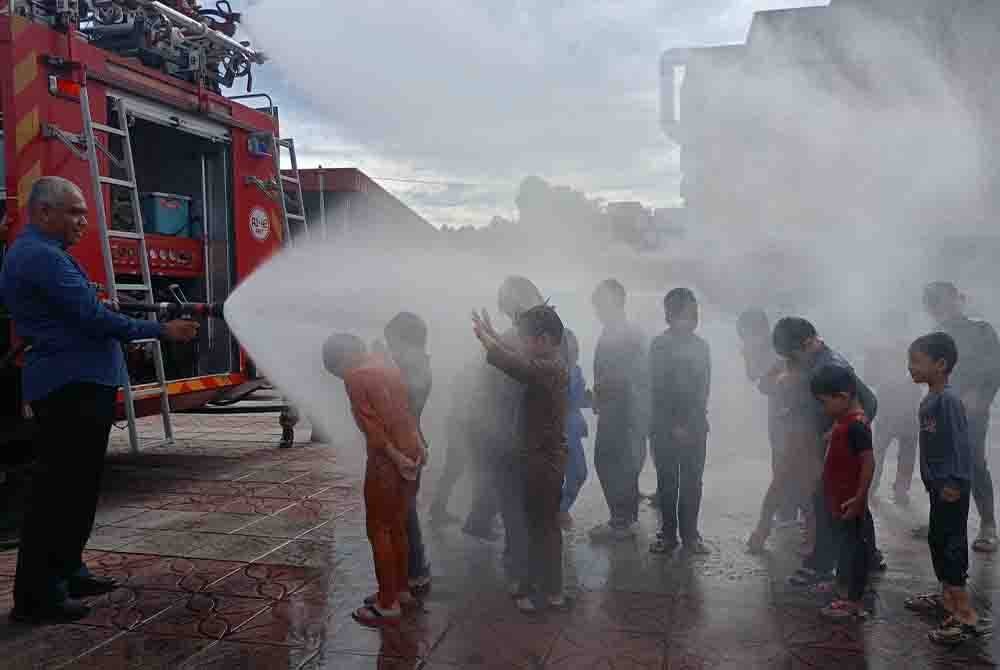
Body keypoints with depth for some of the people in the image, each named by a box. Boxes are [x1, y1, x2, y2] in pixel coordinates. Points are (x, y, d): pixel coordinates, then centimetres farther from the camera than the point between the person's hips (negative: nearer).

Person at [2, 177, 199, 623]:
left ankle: (66, 572, 27)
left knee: (77, 485, 17)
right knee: (59, 489, -6)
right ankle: (36, 595, 1)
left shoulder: (40, 253, 20)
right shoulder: (41, 256, -14)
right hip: (70, 387, -11)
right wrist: (161, 331, -12)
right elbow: (93, 318, -19)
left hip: (78, 385, 11)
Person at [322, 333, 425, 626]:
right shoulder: (385, 364, 14)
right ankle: (401, 591, 29)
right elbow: (401, 410, 9)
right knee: (396, 527, 19)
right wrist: (416, 444, 4)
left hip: (388, 459, -9)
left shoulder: (357, 377, -13)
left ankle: (388, 604, 8)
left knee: (378, 530, 2)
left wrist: (394, 455, -16)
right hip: (412, 453, 9)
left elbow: (371, 422, -19)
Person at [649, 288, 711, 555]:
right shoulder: (660, 345, -4)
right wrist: (675, 425, -10)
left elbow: (703, 389, 8)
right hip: (666, 426, -3)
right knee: (667, 483, 4)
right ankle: (668, 534, 13)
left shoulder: (701, 346, 8)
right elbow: (659, 390, -7)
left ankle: (690, 534, 15)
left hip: (695, 425, 3)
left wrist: (690, 423, -1)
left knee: (692, 483, 6)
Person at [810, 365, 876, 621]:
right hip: (839, 499, 9)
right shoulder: (843, 420, 7)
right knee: (845, 544, 21)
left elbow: (869, 462, -25)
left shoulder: (856, 425, -23)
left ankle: (853, 601, 12)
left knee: (854, 548, 2)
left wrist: (859, 498, -25)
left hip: (849, 502, -9)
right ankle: (843, 586, 35)